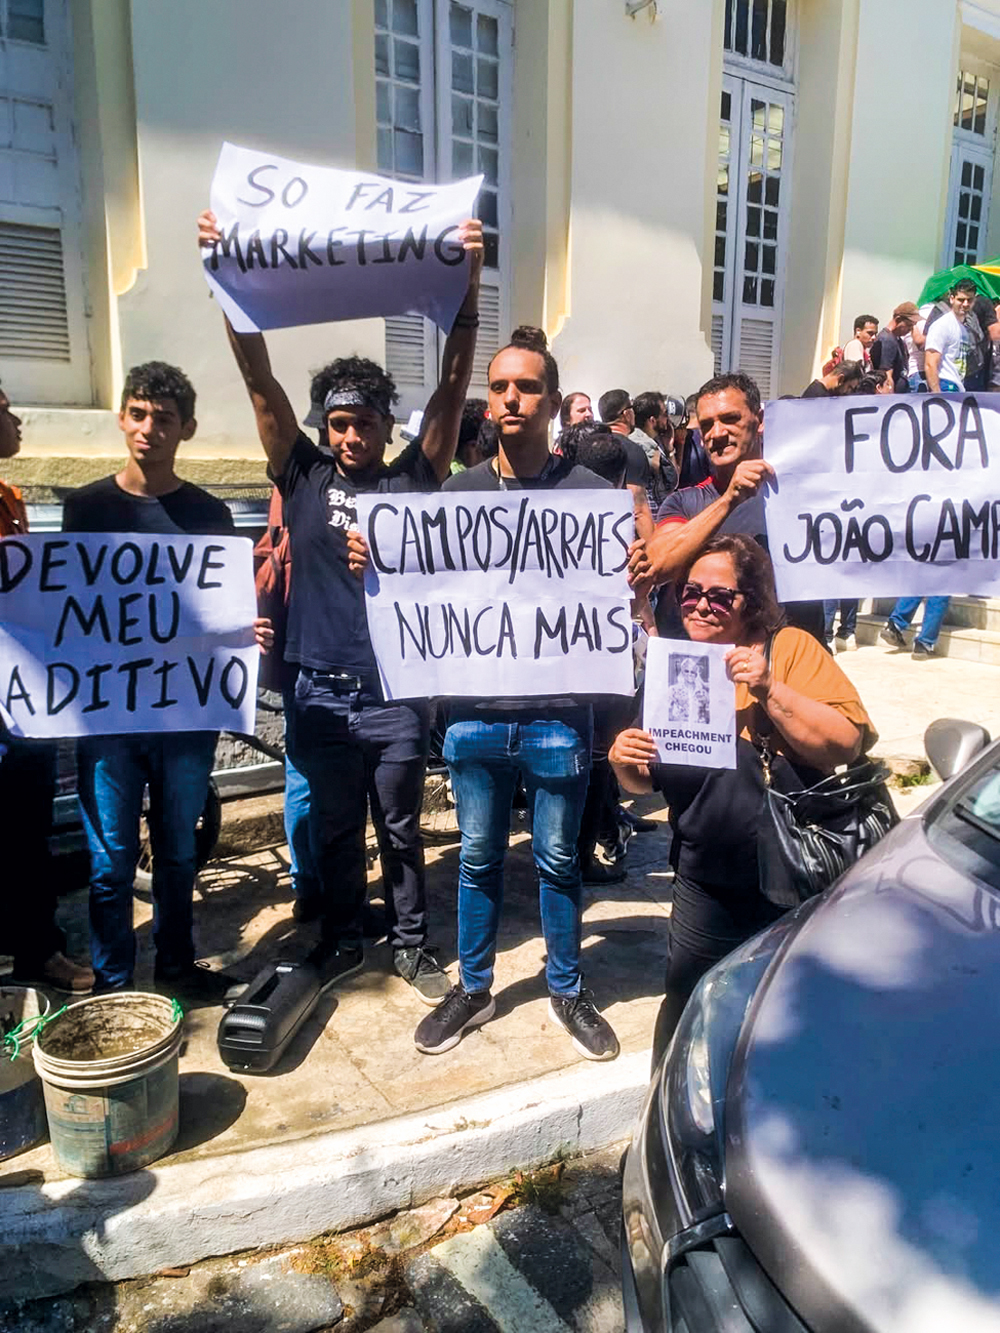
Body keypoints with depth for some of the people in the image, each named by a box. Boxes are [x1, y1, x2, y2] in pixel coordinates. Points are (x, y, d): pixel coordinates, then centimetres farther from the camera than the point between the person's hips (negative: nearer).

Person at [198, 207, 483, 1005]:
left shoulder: (414, 478, -1)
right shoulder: (305, 476, 2)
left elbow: (454, 383, -7)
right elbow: (260, 380, -3)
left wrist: (466, 281, -15)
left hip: (398, 691, -1)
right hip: (321, 693, 2)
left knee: (401, 828, 14)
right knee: (336, 830, 17)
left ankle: (412, 944, 32)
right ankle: (343, 941, 36)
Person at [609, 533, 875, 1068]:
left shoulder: (791, 648, -8)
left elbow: (845, 746, -18)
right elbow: (646, 782, 13)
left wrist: (770, 689, -25)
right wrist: (624, 763, -9)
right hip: (706, 888, 3)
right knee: (686, 1010, 13)